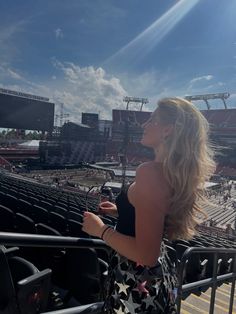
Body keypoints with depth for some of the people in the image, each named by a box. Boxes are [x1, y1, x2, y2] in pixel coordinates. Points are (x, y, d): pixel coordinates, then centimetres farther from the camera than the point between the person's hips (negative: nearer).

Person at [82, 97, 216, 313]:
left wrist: (100, 229, -18)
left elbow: (146, 254, -30)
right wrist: (122, 210, 18)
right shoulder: (176, 172, 0)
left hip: (136, 286, -8)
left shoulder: (151, 172, -29)